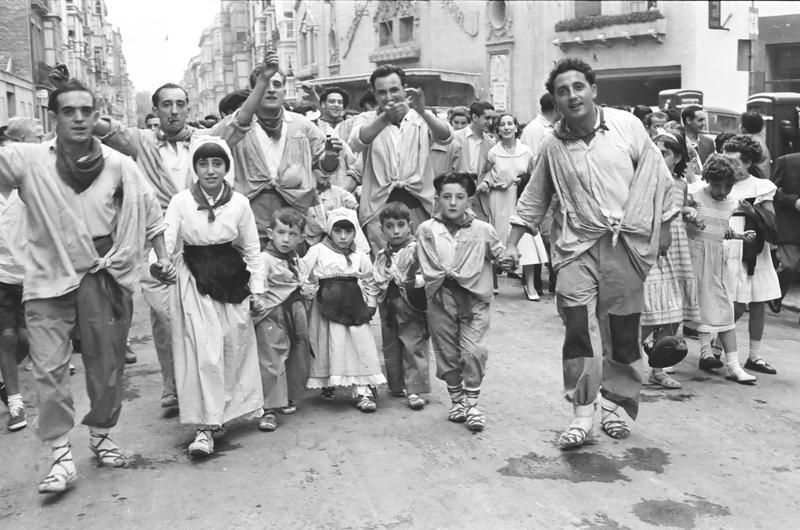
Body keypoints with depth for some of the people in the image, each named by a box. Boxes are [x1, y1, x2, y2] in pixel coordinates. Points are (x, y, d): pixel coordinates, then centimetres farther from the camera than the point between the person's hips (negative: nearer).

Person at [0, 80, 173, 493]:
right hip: (48, 278, -1)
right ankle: (62, 456, 6)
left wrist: (162, 256, 8)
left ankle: (100, 435, 32)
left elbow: (148, 211, 10)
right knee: (49, 369, -5)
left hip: (104, 277, 1)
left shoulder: (120, 166, -1)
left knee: (107, 365, 10)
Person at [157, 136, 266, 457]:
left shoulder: (239, 203, -2)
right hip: (194, 280, -2)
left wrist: (257, 291, 3)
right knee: (203, 352, -6)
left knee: (236, 346, 8)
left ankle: (240, 405, 30)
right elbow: (166, 241, -12)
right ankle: (205, 427, -1)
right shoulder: (181, 202, -6)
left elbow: (252, 250, 5)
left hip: (231, 279, 2)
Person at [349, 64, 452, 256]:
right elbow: (356, 143, -14)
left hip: (417, 203, 1)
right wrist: (385, 117, -29)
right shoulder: (367, 119, 8)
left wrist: (422, 112, -28)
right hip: (379, 204, -1)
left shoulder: (422, 119, 9)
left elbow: (446, 138, -11)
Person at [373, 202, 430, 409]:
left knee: (414, 348, -4)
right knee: (391, 349, 13)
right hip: (388, 309, 6)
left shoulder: (417, 250, -8)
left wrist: (416, 281, -28)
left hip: (411, 308, -6)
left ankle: (414, 390, -1)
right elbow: (375, 281, 17)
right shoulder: (382, 256, 12)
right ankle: (397, 385, 27)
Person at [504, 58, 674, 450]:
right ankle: (582, 413, -4)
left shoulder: (627, 125, 0)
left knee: (623, 331, 7)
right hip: (577, 245, 0)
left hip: (625, 244, 0)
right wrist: (512, 244, 8)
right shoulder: (554, 146, 4)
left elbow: (657, 176, 7)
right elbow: (533, 200, 12)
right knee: (578, 325, -12)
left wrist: (662, 227, 8)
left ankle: (614, 404, 25)